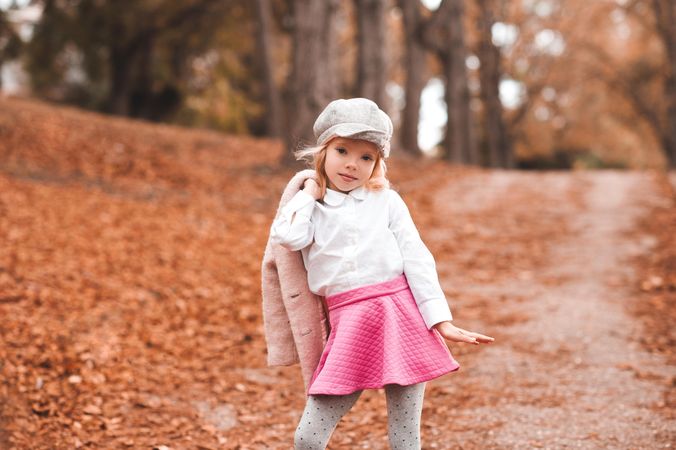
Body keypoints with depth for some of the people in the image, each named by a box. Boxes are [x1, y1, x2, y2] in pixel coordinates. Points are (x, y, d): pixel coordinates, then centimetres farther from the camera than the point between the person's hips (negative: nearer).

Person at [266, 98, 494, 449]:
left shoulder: (386, 201, 8)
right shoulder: (310, 207, 11)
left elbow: (416, 259, 3)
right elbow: (287, 237, -12)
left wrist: (441, 321, -5)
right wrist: (309, 193, 5)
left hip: (401, 318, -1)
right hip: (349, 327, 1)